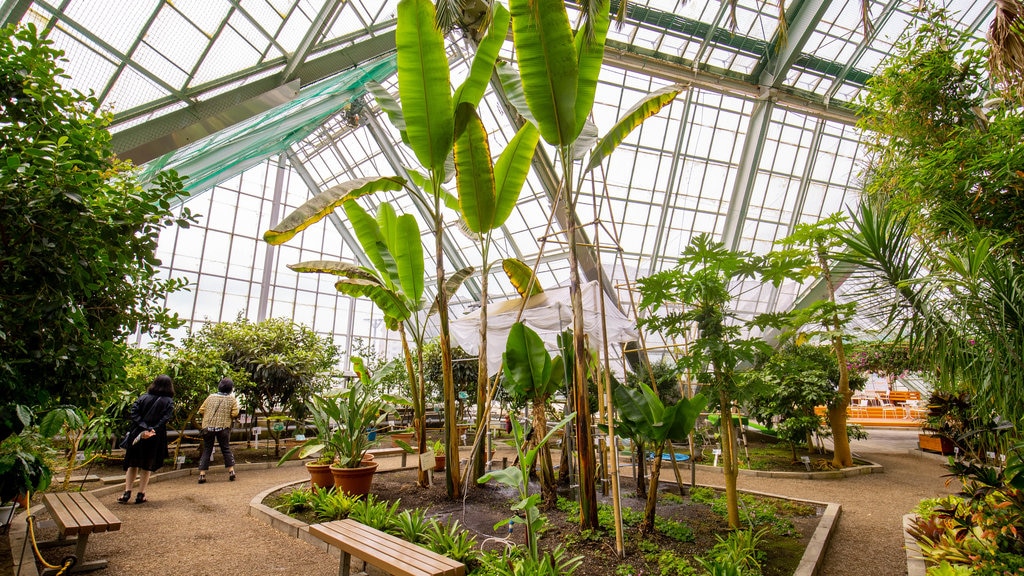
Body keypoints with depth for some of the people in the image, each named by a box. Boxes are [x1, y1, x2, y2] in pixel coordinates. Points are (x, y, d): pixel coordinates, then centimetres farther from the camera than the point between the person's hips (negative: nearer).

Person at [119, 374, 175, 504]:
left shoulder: (143, 397, 3)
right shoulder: (169, 402, -4)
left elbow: (133, 414, -9)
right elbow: (164, 420, -17)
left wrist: (145, 428, -14)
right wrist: (152, 430, -18)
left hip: (137, 435, 2)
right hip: (155, 439, -2)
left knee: (132, 464, 16)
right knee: (147, 466, 10)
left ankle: (127, 492, 14)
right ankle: (141, 495, 13)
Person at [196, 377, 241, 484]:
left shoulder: (210, 397, 7)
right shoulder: (232, 399, 0)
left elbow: (201, 410, 5)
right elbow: (235, 414, -7)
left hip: (208, 427, 2)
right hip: (223, 427, -2)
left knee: (206, 450, 9)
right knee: (226, 449, 10)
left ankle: (202, 474, 4)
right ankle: (231, 471, 6)